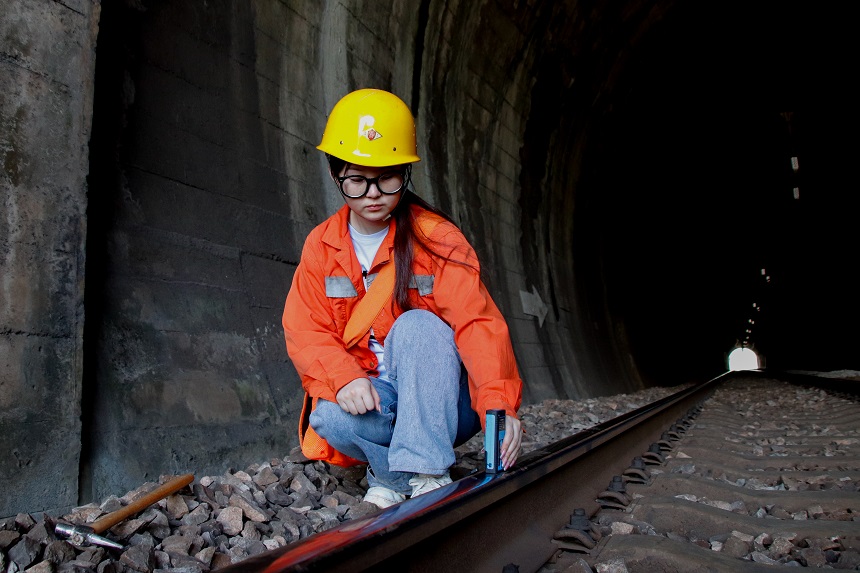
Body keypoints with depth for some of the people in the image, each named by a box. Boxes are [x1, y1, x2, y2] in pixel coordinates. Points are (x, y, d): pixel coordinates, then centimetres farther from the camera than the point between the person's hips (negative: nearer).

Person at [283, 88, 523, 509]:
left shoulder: (436, 238, -9)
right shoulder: (322, 245, 1)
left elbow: (478, 324, -19)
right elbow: (305, 331, -5)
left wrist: (499, 403, -35)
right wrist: (344, 379, -27)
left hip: (440, 397, -1)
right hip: (368, 397, 2)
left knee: (416, 324, -31)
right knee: (328, 418, -32)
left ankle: (426, 472, -28)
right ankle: (393, 473, -4)